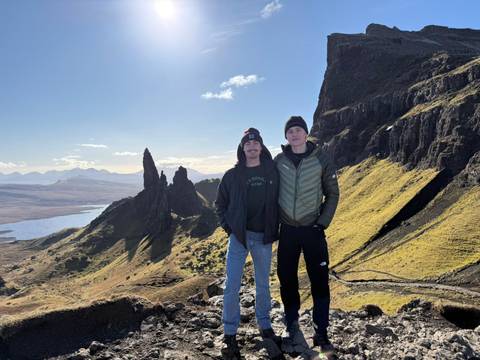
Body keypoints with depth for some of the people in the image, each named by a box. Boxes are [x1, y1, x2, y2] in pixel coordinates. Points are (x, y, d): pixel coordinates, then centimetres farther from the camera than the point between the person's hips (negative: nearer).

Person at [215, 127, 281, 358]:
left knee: (263, 285, 16)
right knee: (232, 287, -1)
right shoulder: (232, 175, -1)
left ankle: (264, 326, 35)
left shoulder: (272, 172, 1)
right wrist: (228, 227, -1)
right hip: (238, 237, -1)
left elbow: (278, 201, 8)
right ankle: (230, 334, 16)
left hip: (264, 238, 1)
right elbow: (220, 203, 8)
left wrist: (274, 229, 1)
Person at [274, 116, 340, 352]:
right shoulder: (279, 161, 0)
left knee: (319, 281, 2)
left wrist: (323, 222, -4)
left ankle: (321, 332, 18)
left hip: (313, 229, -1)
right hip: (287, 229, 2)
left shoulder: (321, 159, -3)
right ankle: (292, 327, 28)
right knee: (287, 279, 9)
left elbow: (332, 193, 2)